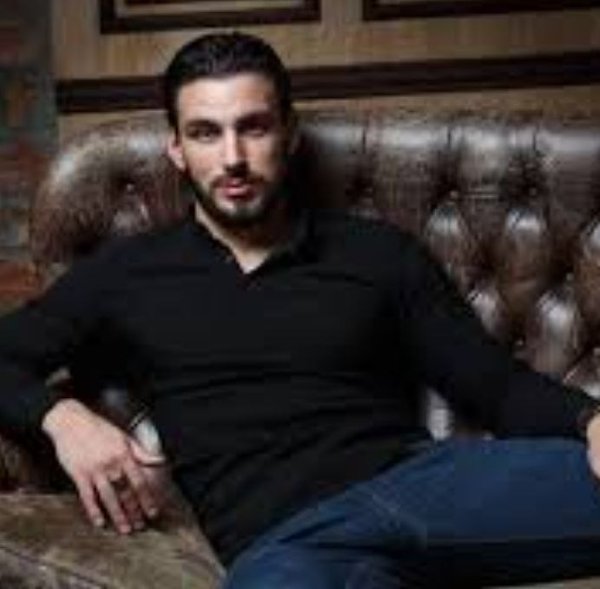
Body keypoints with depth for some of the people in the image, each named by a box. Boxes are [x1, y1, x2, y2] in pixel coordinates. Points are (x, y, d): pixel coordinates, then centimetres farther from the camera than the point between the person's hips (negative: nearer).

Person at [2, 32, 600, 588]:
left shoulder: (380, 253, 17)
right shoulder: (126, 273, 17)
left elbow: (498, 384, 14)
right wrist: (61, 415, -3)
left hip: (422, 478, 2)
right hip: (277, 539, -1)